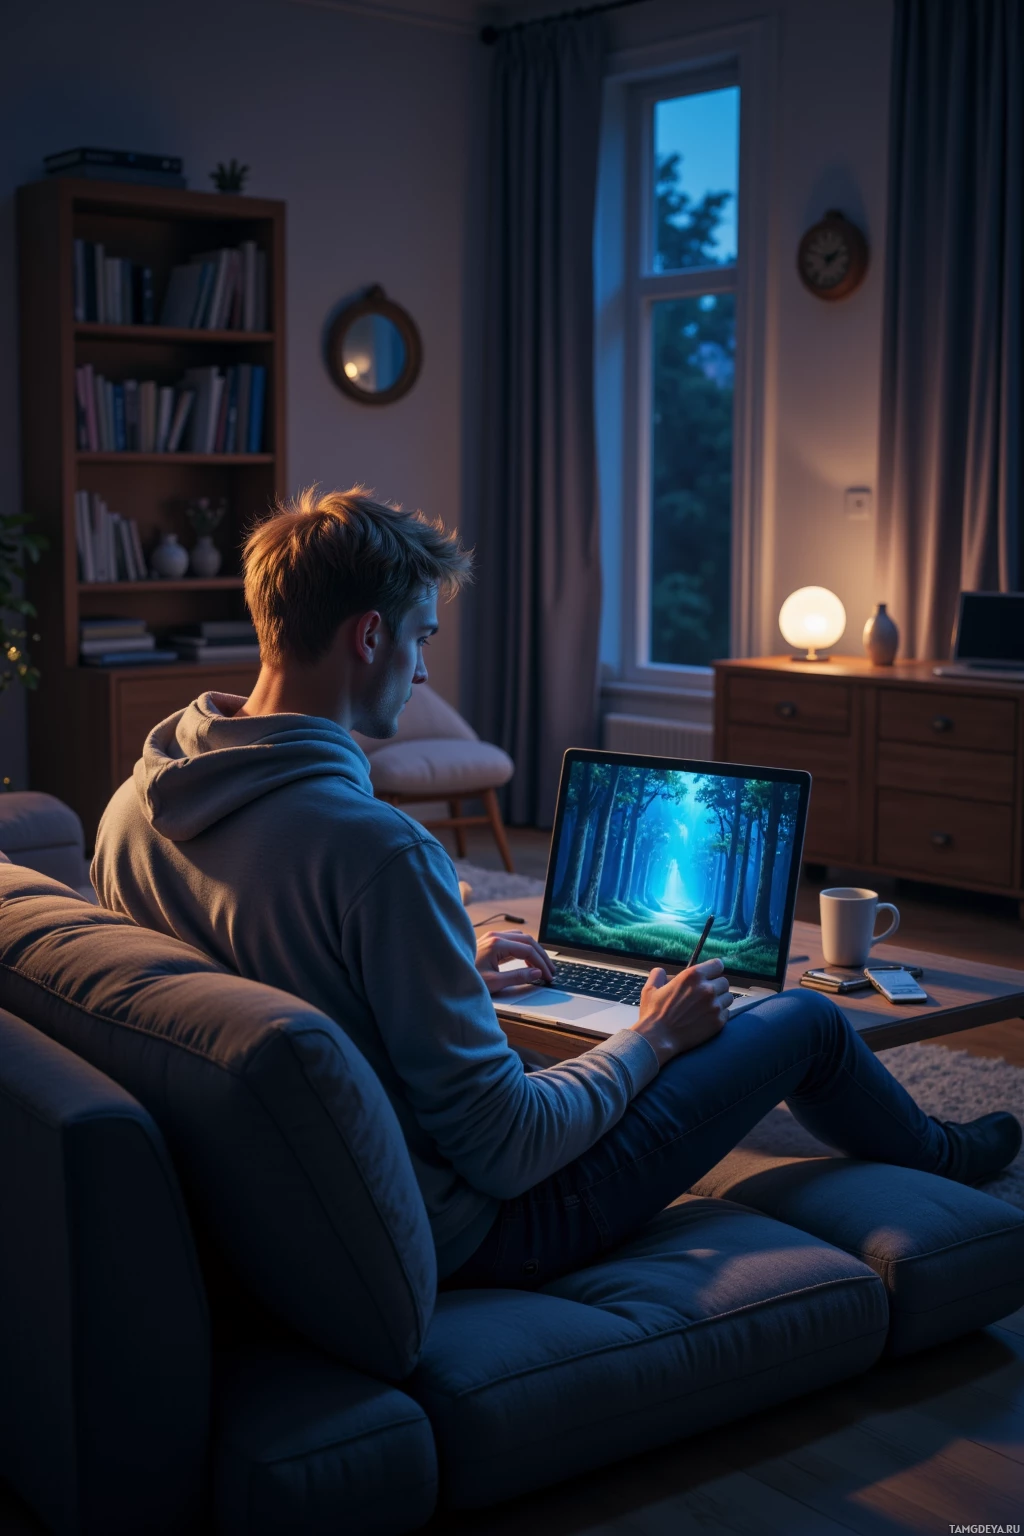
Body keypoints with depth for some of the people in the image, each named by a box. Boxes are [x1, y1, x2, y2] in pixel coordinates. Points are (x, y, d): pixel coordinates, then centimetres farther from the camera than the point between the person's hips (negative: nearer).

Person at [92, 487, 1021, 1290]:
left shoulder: (132, 809, -6)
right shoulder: (375, 848, -32)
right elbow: (504, 1155, -26)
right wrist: (653, 1038, -8)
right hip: (459, 1234, -8)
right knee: (805, 1021, 8)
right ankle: (936, 1160, 44)